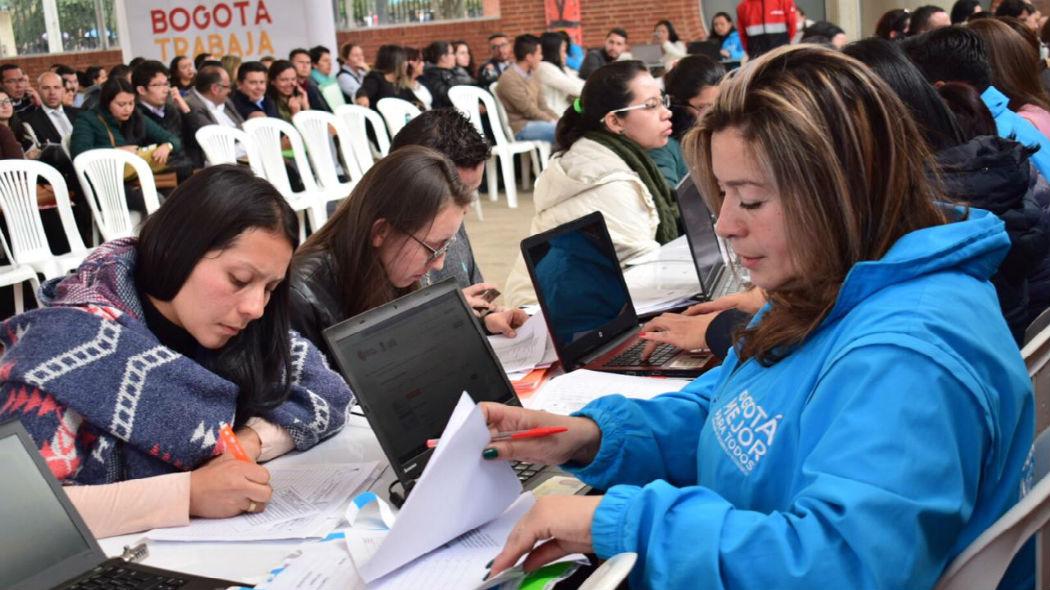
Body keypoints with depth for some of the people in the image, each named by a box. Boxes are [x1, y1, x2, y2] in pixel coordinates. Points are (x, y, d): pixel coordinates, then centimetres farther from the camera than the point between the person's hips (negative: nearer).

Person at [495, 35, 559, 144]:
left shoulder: (531, 76, 14)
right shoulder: (509, 78, -14)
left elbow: (542, 106, 13)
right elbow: (529, 111, -16)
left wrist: (559, 120, -3)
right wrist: (553, 122, -12)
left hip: (534, 122, 9)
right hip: (519, 127, -9)